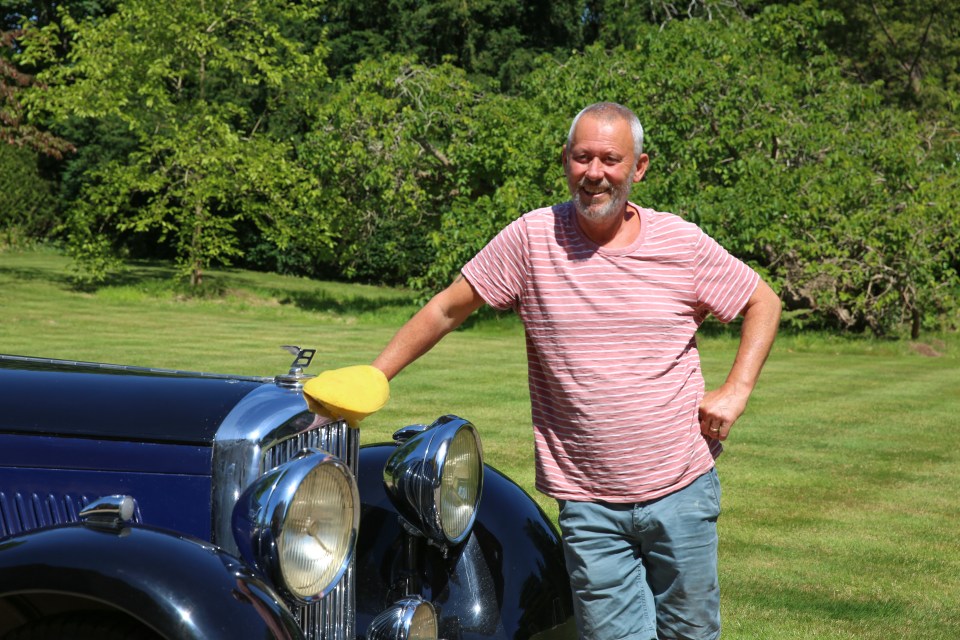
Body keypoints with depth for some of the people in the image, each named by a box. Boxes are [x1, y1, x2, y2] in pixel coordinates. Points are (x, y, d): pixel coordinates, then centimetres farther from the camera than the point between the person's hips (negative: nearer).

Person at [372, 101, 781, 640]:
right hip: (590, 507, -1)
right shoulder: (532, 238, -4)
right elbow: (447, 309, 1)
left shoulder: (681, 243, -1)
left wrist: (737, 390, -1)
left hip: (682, 492, 2)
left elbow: (764, 303, 11)